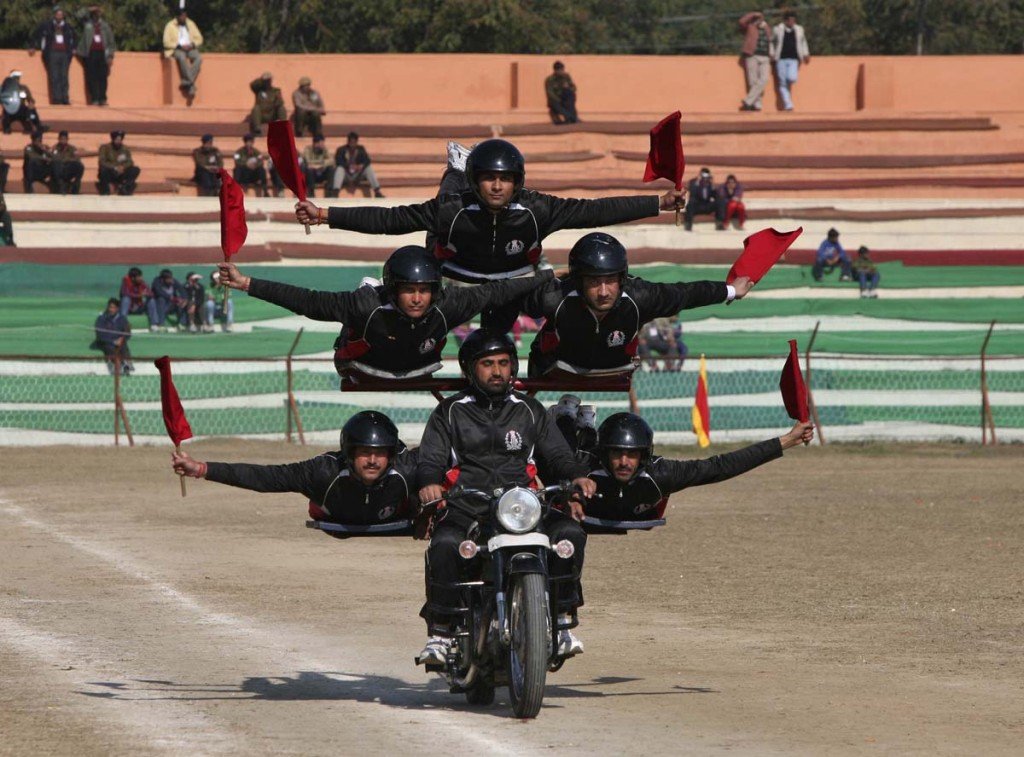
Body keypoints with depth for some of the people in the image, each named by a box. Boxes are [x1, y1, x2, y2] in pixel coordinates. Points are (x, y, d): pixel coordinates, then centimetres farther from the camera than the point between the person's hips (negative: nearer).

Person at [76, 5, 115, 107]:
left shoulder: (105, 26, 11)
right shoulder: (87, 24, 11)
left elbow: (111, 42, 11)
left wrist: (110, 56, 5)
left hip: (102, 53, 0)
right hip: (90, 53, 0)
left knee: (102, 77, -3)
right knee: (92, 78, -4)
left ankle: (103, 98, 0)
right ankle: (94, 99, -4)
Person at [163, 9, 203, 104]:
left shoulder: (190, 24, 10)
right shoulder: (170, 26, -2)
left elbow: (199, 38, 12)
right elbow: (167, 42, -7)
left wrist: (192, 44, -9)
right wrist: (180, 46, -17)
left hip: (190, 49, 4)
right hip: (175, 49, -4)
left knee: (198, 58, -31)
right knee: (182, 57, -40)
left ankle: (186, 83, -32)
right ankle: (191, 89, -39)